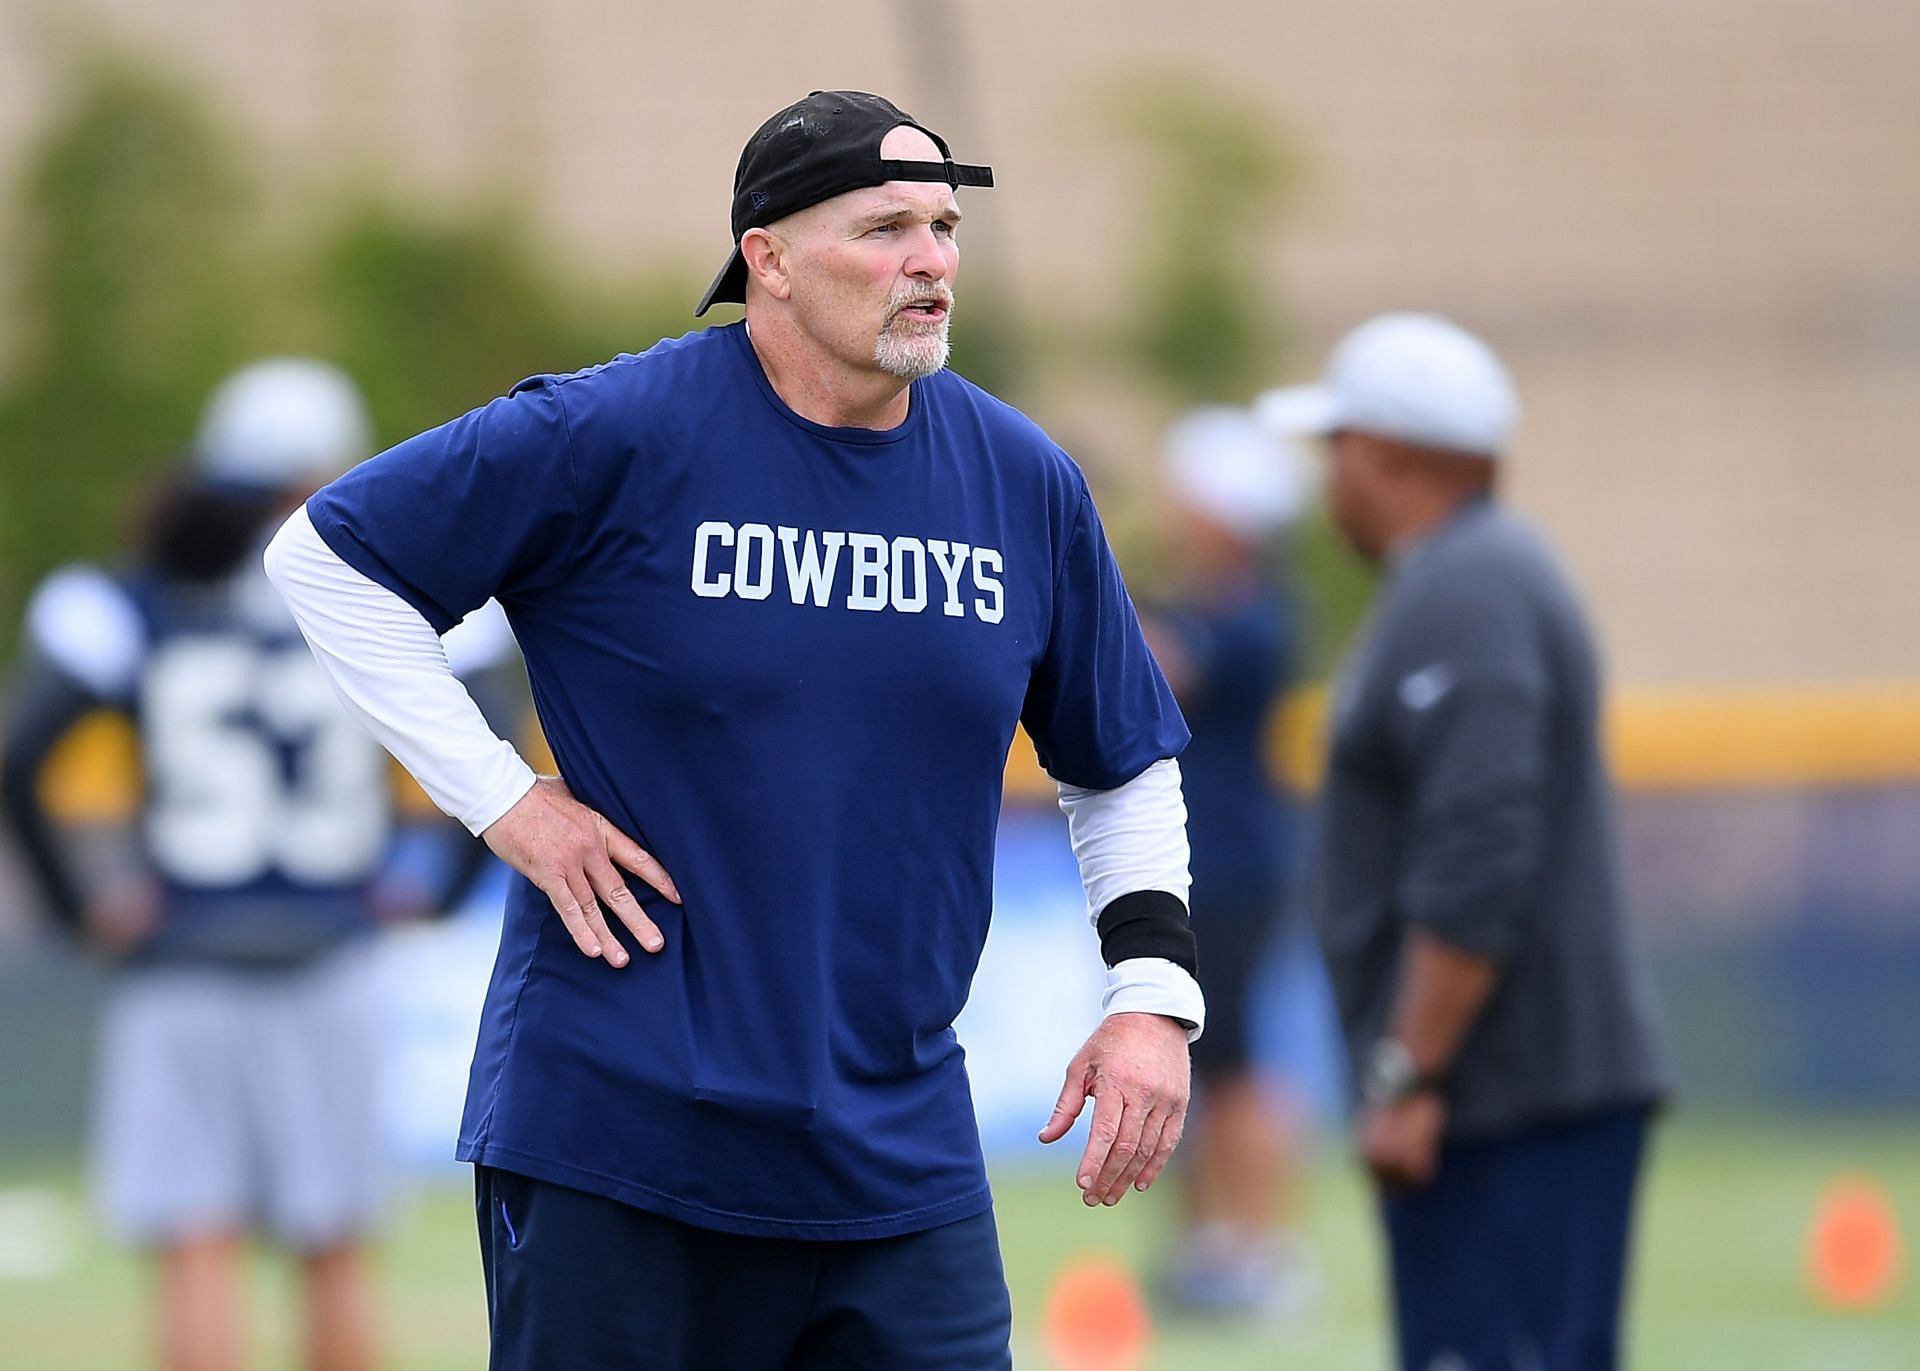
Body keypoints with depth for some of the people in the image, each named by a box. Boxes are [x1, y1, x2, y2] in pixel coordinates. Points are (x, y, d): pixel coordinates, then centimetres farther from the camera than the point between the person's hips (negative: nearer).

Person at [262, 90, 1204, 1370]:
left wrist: (1153, 991, 3)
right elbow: (326, 554, -2)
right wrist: (501, 796, -7)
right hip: (609, 1143, -4)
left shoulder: (1026, 484, 6)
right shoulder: (618, 436, -8)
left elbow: (1126, 769, 18)